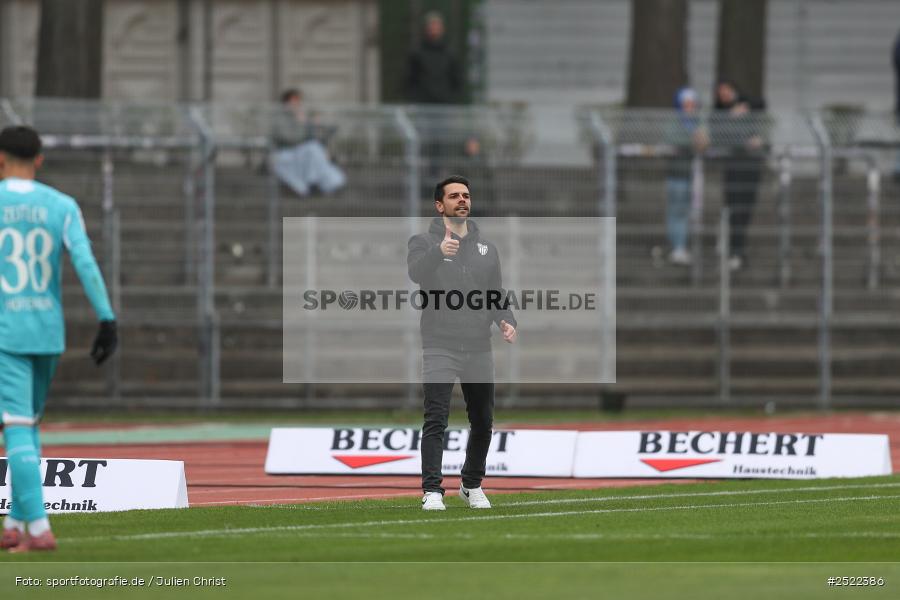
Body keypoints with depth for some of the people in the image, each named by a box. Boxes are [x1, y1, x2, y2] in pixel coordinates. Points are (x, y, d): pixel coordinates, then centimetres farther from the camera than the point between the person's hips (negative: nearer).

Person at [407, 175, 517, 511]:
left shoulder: (486, 249, 15)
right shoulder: (424, 242, 1)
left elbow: (497, 294, 17)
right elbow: (415, 271, -20)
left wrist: (507, 321, -4)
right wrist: (438, 253, -41)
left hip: (479, 349, 5)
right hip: (440, 347, -5)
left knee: (483, 421, 11)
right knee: (436, 419, -13)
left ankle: (472, 485, 30)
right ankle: (432, 491, -16)